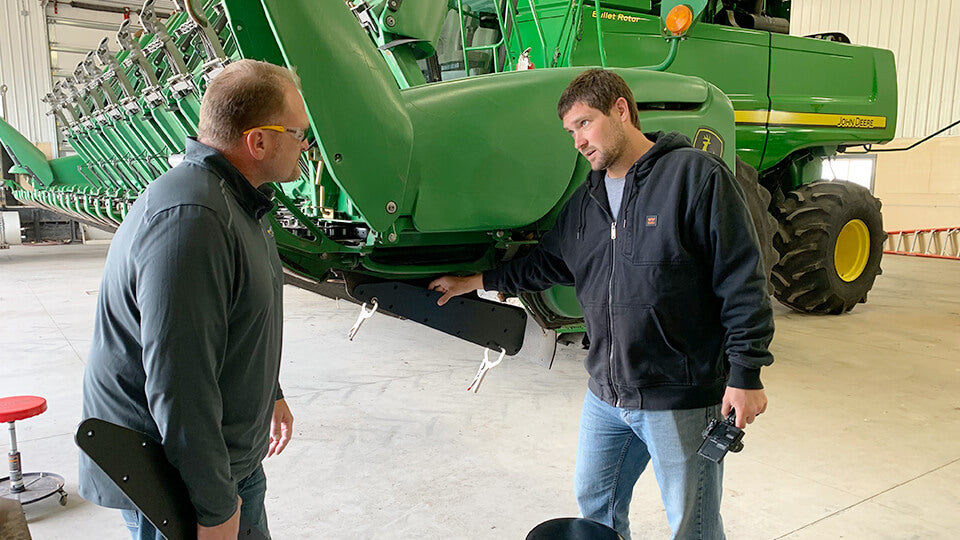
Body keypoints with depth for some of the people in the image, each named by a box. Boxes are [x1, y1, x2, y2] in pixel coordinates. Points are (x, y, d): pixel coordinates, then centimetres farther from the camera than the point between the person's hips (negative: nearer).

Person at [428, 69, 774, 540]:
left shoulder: (696, 175, -13)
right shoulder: (586, 200, 10)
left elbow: (741, 279, -14)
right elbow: (546, 262, 22)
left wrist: (745, 374, -16)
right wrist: (473, 282, 23)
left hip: (682, 398, -6)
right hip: (606, 394, 7)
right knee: (594, 502, 21)